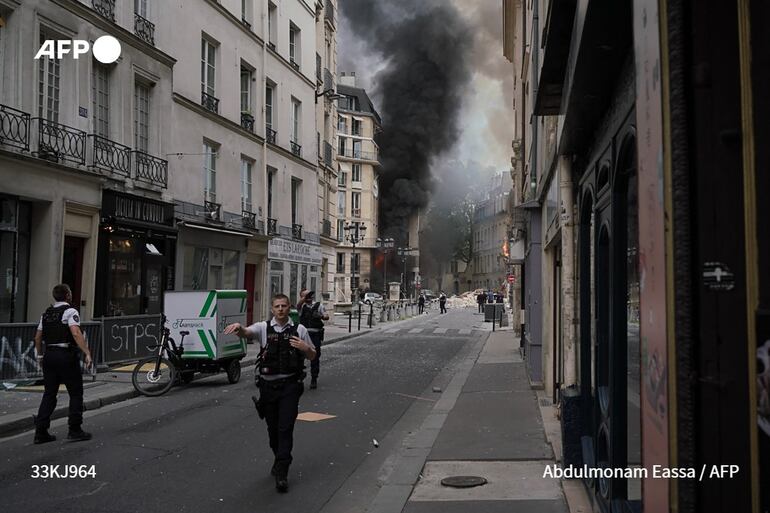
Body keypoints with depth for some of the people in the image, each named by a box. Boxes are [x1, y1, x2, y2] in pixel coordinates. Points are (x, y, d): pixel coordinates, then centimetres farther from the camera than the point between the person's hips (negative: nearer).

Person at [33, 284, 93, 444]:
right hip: (66, 355, -7)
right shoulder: (70, 312, -9)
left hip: (49, 355, 7)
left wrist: (40, 355, 28)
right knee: (76, 393, 4)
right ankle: (75, 430, 5)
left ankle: (40, 432, 8)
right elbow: (76, 333, -23)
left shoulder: (46, 313, 14)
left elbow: (38, 337, 17)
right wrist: (87, 353, -26)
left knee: (49, 394, 11)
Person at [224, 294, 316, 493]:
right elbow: (246, 333, -16)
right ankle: (280, 460, 36)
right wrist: (237, 326, -40)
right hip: (268, 385, 2)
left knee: (285, 428, -8)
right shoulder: (264, 327, 3)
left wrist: (304, 347, -11)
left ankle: (282, 473, -5)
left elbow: (312, 356, 12)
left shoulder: (299, 329, 4)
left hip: (290, 385, -2)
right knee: (272, 428, 13)